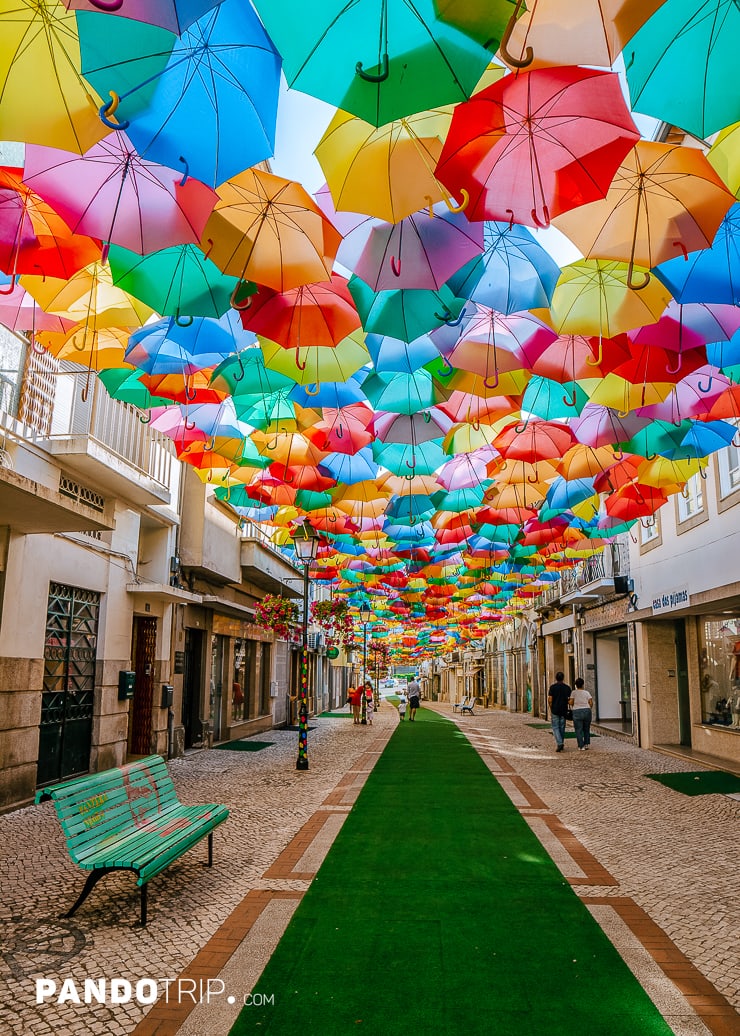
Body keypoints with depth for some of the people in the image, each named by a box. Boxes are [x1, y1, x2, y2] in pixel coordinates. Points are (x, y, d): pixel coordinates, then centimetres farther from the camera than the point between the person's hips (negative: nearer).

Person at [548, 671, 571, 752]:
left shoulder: (552, 687, -6)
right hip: (564, 710, 3)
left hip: (555, 710, -3)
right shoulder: (567, 687, 1)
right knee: (562, 727, 13)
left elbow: (550, 700, -9)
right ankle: (561, 744, 18)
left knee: (555, 727, 1)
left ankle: (559, 743, -15)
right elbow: (569, 699, -1)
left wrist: (551, 708, 7)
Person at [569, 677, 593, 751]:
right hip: (587, 711, 2)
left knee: (578, 730, 2)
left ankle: (581, 746, -1)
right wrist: (589, 709, 14)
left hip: (577, 712, -2)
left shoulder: (574, 692, 0)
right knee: (586, 729, 16)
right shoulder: (586, 692, 4)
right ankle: (587, 744, 14)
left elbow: (571, 702, -7)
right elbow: (591, 703, -3)